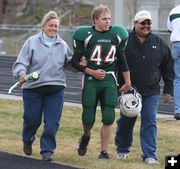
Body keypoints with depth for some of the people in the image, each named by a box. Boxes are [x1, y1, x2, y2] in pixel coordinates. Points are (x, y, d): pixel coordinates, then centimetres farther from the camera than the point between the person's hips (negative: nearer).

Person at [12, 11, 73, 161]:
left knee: (52, 123, -4)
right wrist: (22, 74, -24)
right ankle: (27, 141, 35)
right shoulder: (32, 42, -2)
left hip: (56, 88, 2)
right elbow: (21, 62, -5)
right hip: (33, 87, -2)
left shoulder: (62, 45, 7)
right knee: (32, 119, 5)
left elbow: (71, 63, 18)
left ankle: (47, 150, 7)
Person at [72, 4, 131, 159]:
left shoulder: (116, 35, 5)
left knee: (108, 118, -6)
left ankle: (104, 151, 4)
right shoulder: (86, 35, -6)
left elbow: (122, 60, 14)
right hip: (91, 81, -2)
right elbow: (75, 62, -1)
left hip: (109, 80, 2)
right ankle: (86, 136, 33)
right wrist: (93, 72, -10)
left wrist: (128, 82, 15)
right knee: (88, 118, 0)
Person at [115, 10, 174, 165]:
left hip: (151, 92, 1)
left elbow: (168, 68, 9)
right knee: (126, 122, 11)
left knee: (150, 123, -5)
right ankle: (122, 150, 32)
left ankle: (149, 155, -2)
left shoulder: (159, 43, 4)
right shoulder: (125, 41, -4)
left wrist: (168, 89, 7)